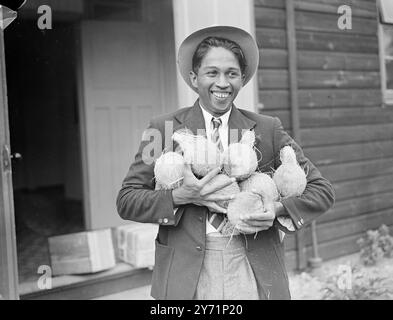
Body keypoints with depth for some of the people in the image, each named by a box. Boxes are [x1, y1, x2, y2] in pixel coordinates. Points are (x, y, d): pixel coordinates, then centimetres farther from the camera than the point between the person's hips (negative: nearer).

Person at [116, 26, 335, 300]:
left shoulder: (267, 129, 3)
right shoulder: (164, 129, 1)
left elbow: (322, 190, 6)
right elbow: (126, 200, 0)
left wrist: (278, 210, -12)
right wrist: (181, 196, -16)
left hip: (254, 275, 1)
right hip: (186, 275, -1)